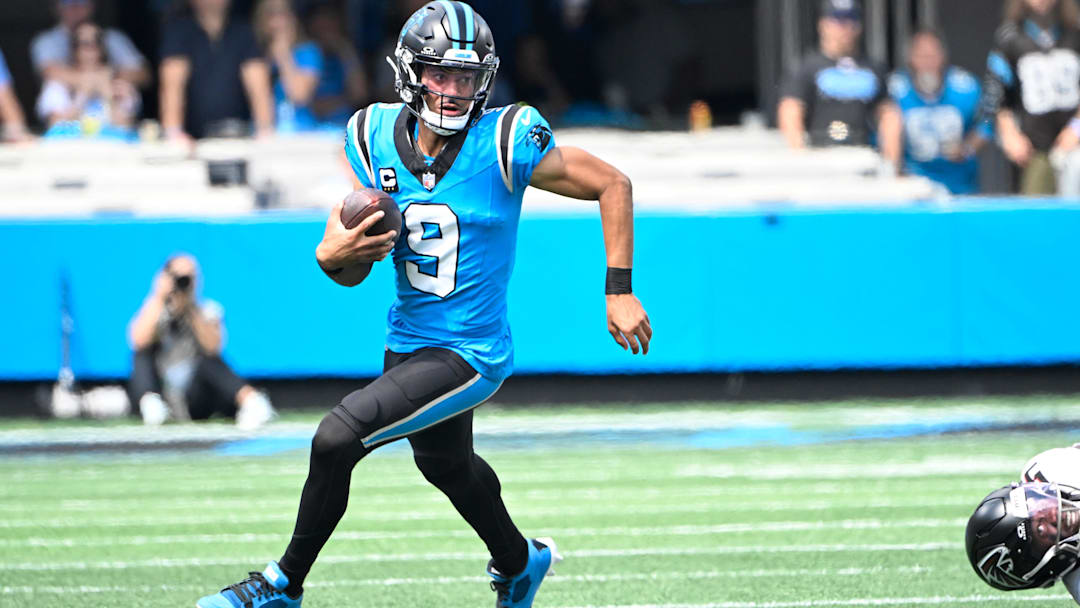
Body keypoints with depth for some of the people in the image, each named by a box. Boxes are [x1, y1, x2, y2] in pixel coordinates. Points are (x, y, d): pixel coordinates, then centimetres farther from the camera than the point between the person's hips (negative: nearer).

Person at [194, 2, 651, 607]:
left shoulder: (507, 142, -19)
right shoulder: (375, 138, -5)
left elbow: (612, 184, -8)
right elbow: (351, 271, 0)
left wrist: (620, 289, -10)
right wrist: (334, 255, -24)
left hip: (471, 354, -7)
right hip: (409, 344, 7)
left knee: (336, 439, -20)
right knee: (444, 462, 30)